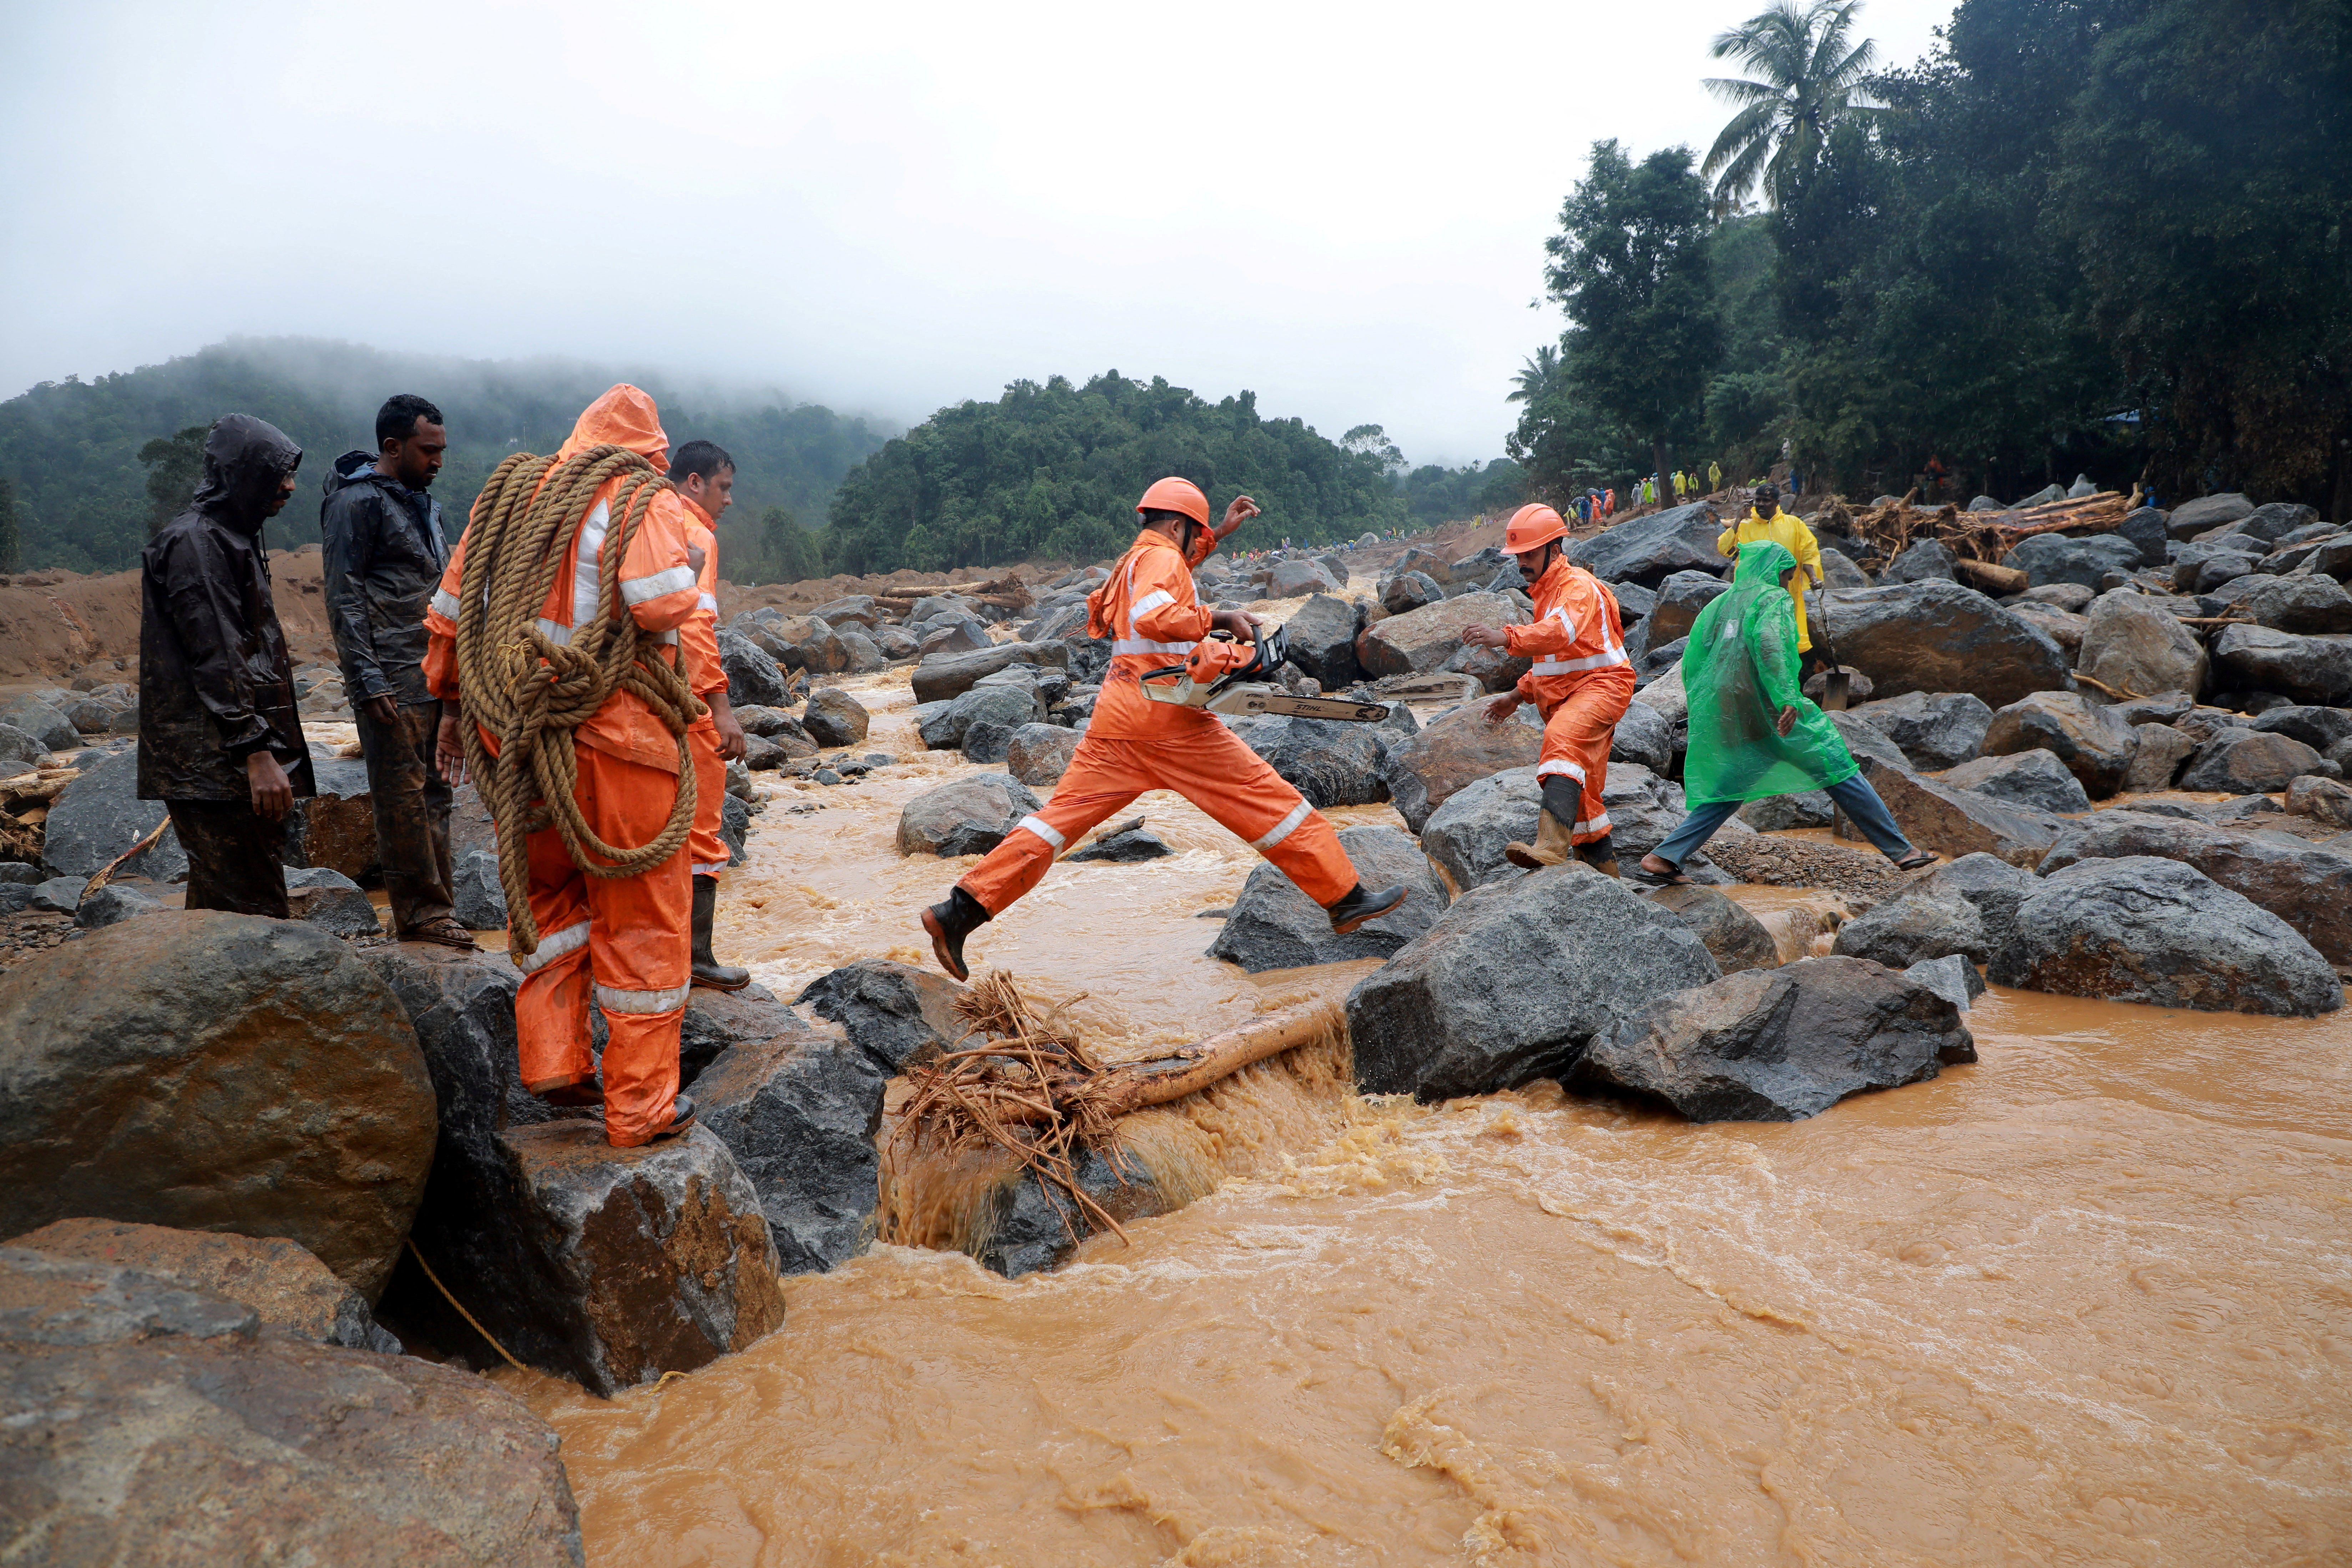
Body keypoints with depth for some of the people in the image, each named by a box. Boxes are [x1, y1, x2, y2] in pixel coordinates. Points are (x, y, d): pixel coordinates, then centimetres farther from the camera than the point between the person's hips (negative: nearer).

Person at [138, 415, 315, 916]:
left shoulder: (235, 538, 20)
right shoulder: (195, 543, -12)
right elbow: (215, 660, -19)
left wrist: (274, 750, 25)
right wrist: (256, 753, -23)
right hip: (217, 764, -10)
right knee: (251, 911, -11)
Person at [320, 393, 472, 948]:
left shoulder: (420, 499, 18)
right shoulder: (357, 501, -8)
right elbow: (344, 600, -12)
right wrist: (369, 682, -17)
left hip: (434, 674, 8)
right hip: (393, 682, -8)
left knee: (434, 791, 9)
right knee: (402, 796, -3)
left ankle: (434, 908, 15)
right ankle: (422, 911, 3)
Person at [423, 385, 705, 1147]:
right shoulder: (644, 501, -6)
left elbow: (451, 608, 16)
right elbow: (659, 599, -25)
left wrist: (452, 705, 24)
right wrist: (689, 570, -3)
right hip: (617, 740, -6)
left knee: (551, 893, 25)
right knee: (639, 918, 4)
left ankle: (552, 1060, 20)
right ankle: (641, 1106, 11)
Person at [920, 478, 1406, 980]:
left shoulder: (1131, 562, 23)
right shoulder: (1160, 556, -4)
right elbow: (1153, 616, -25)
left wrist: (1220, 534, 46)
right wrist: (1218, 619, -18)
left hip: (1115, 720, 8)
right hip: (1169, 717, -8)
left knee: (1060, 817, 6)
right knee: (1269, 800, 1)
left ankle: (960, 912, -1)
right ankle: (1345, 900, 6)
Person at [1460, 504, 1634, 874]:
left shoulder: (1578, 585, -12)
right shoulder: (1546, 590, 19)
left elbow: (1560, 632, -36)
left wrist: (1506, 637, -51)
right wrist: (1519, 694, 20)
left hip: (1600, 682, -10)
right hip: (1566, 693, 11)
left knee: (1562, 737, -38)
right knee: (1581, 795, 14)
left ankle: (1551, 846, -55)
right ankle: (1604, 871, 28)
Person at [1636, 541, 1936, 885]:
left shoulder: (1719, 604, 18)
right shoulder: (1774, 598, 0)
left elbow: (1692, 661, 14)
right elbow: (1768, 644, -21)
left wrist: (1704, 709, 21)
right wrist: (1787, 698, -28)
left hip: (1728, 720, 6)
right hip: (1771, 712, -6)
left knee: (1728, 792, 14)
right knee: (1839, 770, 4)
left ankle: (1663, 859, 3)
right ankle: (1900, 850, 10)